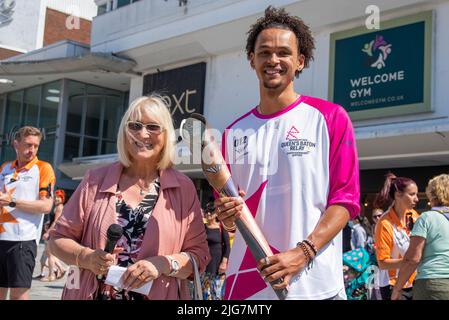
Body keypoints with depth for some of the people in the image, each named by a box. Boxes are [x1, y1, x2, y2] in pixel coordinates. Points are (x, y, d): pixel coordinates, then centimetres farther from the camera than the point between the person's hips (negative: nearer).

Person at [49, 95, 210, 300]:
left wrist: (163, 264, -21)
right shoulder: (96, 181, -2)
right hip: (93, 294, 1)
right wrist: (86, 257, -16)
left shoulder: (183, 188, -4)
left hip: (158, 295, -1)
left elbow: (199, 254, -5)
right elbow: (58, 238, 2)